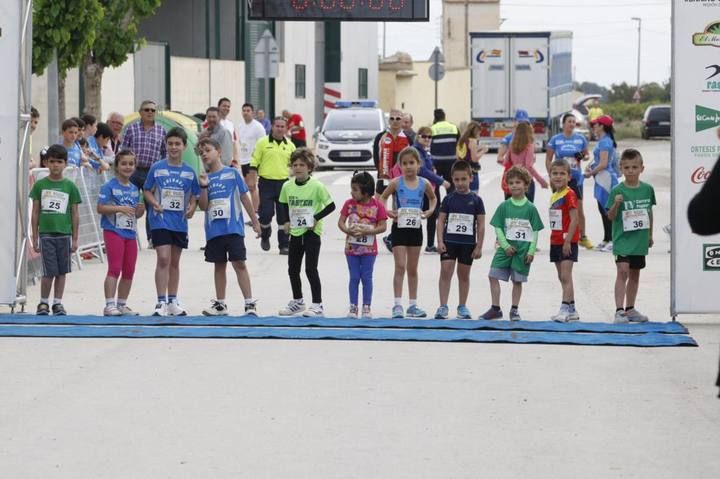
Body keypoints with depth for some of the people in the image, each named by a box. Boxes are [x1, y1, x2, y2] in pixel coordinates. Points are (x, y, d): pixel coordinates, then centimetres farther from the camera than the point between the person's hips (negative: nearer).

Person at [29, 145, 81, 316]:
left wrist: (75, 239, 4)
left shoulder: (70, 186, 3)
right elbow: (35, 213, 6)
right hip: (46, 234, -1)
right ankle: (43, 303, 9)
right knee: (49, 271, -5)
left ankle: (57, 303, 16)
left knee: (61, 271, 6)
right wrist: (35, 238, 5)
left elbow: (75, 215, 6)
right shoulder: (40, 185, 2)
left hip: (64, 233, 1)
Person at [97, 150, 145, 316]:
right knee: (115, 268, -10)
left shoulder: (134, 189, 13)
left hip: (130, 233, 7)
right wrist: (120, 209, -22)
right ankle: (109, 305, -10)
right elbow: (100, 208, -13)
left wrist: (141, 210, -3)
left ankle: (122, 304, 19)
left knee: (129, 271, 9)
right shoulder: (109, 186, -6)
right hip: (113, 231, -7)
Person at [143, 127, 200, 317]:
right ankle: (161, 302, -11)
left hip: (180, 222, 3)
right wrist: (155, 204, -15)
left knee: (174, 262, 13)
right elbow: (147, 191, 3)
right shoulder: (157, 168, -2)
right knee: (163, 259, -13)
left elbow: (194, 196, 11)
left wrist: (192, 208, -9)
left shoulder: (189, 172, 4)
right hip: (161, 220, -3)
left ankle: (172, 302, 23)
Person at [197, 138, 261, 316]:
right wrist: (204, 186, -12)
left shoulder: (232, 173, 0)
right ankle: (220, 304, 18)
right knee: (219, 266, 11)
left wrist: (255, 222, 4)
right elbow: (204, 206, 3)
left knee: (239, 263, -7)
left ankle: (250, 303, -5)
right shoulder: (205, 177, 8)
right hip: (213, 230, 4)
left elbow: (244, 197, 4)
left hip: (233, 228, -4)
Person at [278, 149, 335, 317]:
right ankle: (297, 301, 30)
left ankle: (317, 304, 1)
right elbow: (283, 205, 18)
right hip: (295, 232, 6)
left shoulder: (317, 186, -14)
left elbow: (330, 206, -10)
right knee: (293, 269, 13)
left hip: (312, 232, -6)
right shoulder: (287, 186, 2)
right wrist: (286, 222, 6)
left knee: (311, 269, -8)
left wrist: (316, 218, -17)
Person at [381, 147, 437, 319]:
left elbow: (433, 197, 17)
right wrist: (387, 211, -12)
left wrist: (430, 210, -1)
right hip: (399, 228, -3)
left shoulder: (424, 184, 0)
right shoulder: (396, 183, -7)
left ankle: (413, 305, 18)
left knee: (412, 269, 12)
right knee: (400, 267, -8)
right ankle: (397, 305, -7)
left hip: (415, 228, 3)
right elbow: (383, 197, 4)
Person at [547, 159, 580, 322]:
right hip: (556, 241, 9)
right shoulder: (553, 196, 13)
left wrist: (568, 241, -21)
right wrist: (553, 240, 15)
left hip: (567, 242, -9)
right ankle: (572, 310, 18)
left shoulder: (569, 195, -12)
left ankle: (565, 309, -15)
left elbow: (574, 220, -17)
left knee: (565, 276, -12)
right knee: (562, 277, 12)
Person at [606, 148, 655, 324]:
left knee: (635, 274, 14)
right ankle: (619, 310, -16)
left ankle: (630, 309, 26)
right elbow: (611, 216, -8)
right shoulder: (617, 191, -9)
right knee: (622, 271, -16)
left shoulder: (647, 189, 2)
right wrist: (616, 204, -27)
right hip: (622, 238, -5)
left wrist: (650, 235, 19)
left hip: (640, 239, 5)